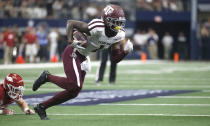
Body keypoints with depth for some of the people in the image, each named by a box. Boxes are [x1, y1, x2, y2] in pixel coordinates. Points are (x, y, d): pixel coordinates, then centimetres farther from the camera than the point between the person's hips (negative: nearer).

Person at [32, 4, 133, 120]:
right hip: (72, 53, -8)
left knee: (73, 92, 5)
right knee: (75, 86, -21)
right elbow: (70, 23, -19)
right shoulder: (97, 28, -28)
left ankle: (41, 107, 17)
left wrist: (125, 52, -17)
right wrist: (71, 41, -31)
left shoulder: (119, 35, -5)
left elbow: (114, 59, 1)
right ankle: (47, 77, 2)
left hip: (83, 58, 8)